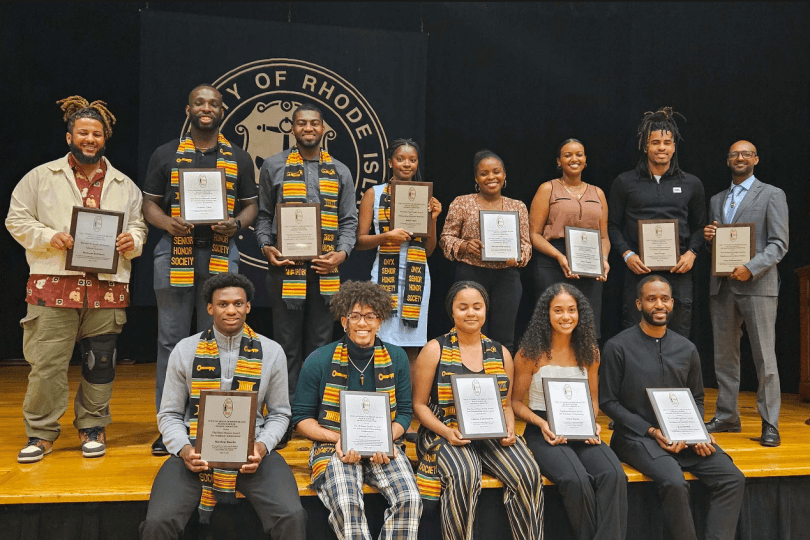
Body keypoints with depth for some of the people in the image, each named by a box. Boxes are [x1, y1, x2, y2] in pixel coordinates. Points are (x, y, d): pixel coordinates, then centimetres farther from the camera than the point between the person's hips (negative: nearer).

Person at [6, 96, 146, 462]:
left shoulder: (125, 185, 15)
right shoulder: (41, 177, 9)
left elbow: (140, 225, 18)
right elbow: (17, 220, 8)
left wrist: (133, 240, -4)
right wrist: (48, 237, -9)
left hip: (107, 287, 2)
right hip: (53, 287, -1)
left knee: (100, 363, 8)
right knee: (46, 363, -1)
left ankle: (93, 427, 23)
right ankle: (41, 432, 15)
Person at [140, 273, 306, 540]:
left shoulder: (271, 352, 4)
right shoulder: (185, 350, 3)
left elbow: (279, 413, 10)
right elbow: (169, 415, 7)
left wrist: (262, 446, -9)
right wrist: (183, 448, -11)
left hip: (251, 453, 0)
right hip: (196, 452, 1)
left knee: (292, 517, -24)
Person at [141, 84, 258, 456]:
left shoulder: (239, 159, 12)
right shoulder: (165, 155, 10)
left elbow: (250, 205, 13)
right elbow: (149, 203, 10)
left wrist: (237, 223, -8)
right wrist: (168, 223, -11)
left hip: (221, 254, 1)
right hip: (174, 252, 0)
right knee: (171, 340, 2)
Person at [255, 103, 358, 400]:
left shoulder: (340, 172, 12)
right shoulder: (273, 166, 8)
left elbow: (349, 220, 9)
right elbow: (263, 214, 9)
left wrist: (342, 252, -7)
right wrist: (266, 246, -7)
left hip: (325, 269, 2)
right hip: (285, 266, -1)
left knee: (320, 343, 8)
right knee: (287, 343, 4)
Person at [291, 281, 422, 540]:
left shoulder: (396, 358, 6)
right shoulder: (319, 361, -2)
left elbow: (404, 411, 11)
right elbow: (301, 417, 2)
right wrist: (338, 439, -13)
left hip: (383, 449, 3)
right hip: (335, 449, -2)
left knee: (410, 500, -24)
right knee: (348, 505, -31)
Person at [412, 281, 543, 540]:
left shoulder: (501, 353, 14)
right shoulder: (435, 350, 3)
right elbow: (419, 404, 1)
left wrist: (509, 430, -3)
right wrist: (446, 432, -15)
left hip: (493, 435, 3)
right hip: (447, 434, -3)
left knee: (528, 473, -23)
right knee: (464, 474, -34)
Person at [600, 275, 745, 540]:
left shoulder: (687, 349, 10)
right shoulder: (617, 347, -6)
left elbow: (696, 399, 17)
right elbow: (608, 402, -6)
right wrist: (652, 431, -14)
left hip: (682, 436, 5)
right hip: (637, 436, -5)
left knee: (733, 478, -15)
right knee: (674, 482, -29)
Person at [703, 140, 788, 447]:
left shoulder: (772, 195, 3)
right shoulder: (716, 200, 19)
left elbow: (779, 243, -5)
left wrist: (751, 268, -18)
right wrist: (708, 237, 0)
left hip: (757, 285, -5)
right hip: (722, 286, 5)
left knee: (764, 357, -4)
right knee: (724, 356, 9)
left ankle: (770, 425, 4)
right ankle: (727, 417, 19)